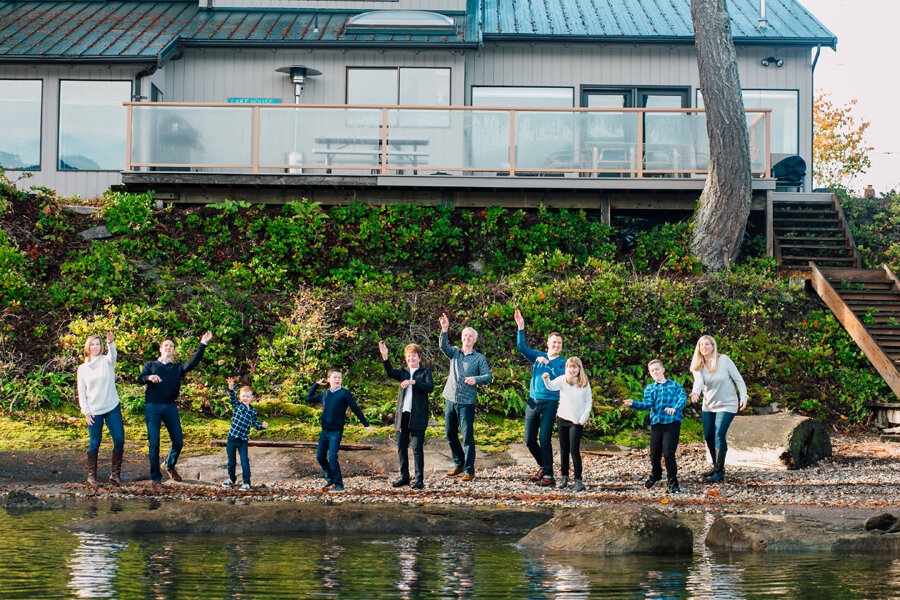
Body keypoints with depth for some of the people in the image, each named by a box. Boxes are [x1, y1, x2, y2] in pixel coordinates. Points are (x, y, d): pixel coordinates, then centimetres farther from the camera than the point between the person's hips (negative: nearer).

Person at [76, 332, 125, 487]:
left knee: (119, 440, -5)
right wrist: (86, 411, -3)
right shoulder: (82, 369, 7)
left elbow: (112, 355, -22)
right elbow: (81, 392, 7)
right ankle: (91, 476, 13)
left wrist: (111, 343, -43)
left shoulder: (106, 361, 3)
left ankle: (115, 474, 7)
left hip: (112, 407, 0)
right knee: (94, 443, 1)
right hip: (94, 411, 0)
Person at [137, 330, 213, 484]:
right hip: (152, 406, -2)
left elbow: (193, 362, 1)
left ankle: (169, 465, 29)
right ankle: (155, 476, 3)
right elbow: (140, 379, 2)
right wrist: (149, 377, -22)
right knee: (154, 443, -7)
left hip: (170, 407, 2)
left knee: (178, 442, 1)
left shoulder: (178, 368, 19)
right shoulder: (151, 365, 17)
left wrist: (203, 345, -8)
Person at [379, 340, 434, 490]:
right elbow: (390, 373, -5)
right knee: (401, 448, 7)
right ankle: (404, 477, 18)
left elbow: (430, 387, -11)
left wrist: (413, 382, -22)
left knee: (417, 448, -7)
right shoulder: (403, 372, 16)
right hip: (402, 415, 5)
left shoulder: (425, 372, 6)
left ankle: (419, 480, -4)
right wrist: (385, 356, -19)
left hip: (417, 416, -5)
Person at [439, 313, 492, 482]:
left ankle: (469, 470, 0)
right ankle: (459, 464, 25)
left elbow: (488, 376, -3)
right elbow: (443, 346, -8)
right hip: (450, 399, 4)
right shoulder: (455, 353, 11)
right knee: (450, 434, 10)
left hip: (466, 402, -4)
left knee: (467, 436, -6)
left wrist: (475, 379, -23)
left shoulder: (479, 358, 4)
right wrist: (444, 330, -25)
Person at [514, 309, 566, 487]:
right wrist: (521, 328, -9)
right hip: (533, 402, 4)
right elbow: (522, 347, 1)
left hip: (550, 403, -4)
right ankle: (543, 466, 27)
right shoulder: (538, 357, 12)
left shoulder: (562, 363, 3)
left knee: (545, 439, -10)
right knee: (529, 440, 6)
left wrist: (547, 364, -23)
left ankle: (548, 475, -7)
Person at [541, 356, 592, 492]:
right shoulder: (563, 380, -1)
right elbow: (552, 386, -20)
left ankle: (578, 480, -7)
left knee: (574, 450, -10)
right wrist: (546, 379, -43)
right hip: (562, 419, 1)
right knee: (564, 450, 10)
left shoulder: (585, 383, 3)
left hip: (577, 421, -1)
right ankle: (564, 477, 23)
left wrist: (583, 418, -4)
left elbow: (588, 403, 7)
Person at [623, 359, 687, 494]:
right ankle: (655, 475, 36)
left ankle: (672, 484, -5)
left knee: (669, 453, -14)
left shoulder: (675, 385, 14)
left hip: (672, 422, -3)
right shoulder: (649, 389, 17)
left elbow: (683, 398, -2)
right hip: (656, 423, 3)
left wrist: (675, 408, -23)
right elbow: (647, 404, 1)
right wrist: (633, 404, -19)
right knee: (654, 454, 5)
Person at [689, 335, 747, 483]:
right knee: (708, 436, 7)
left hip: (727, 404, -5)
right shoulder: (698, 366, -3)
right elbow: (698, 381, -22)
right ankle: (716, 466, 26)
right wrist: (695, 393, -44)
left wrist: (743, 397, -12)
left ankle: (720, 471, -7)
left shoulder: (724, 360, -11)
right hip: (708, 406, 5)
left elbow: (738, 379, -6)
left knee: (719, 436, -14)